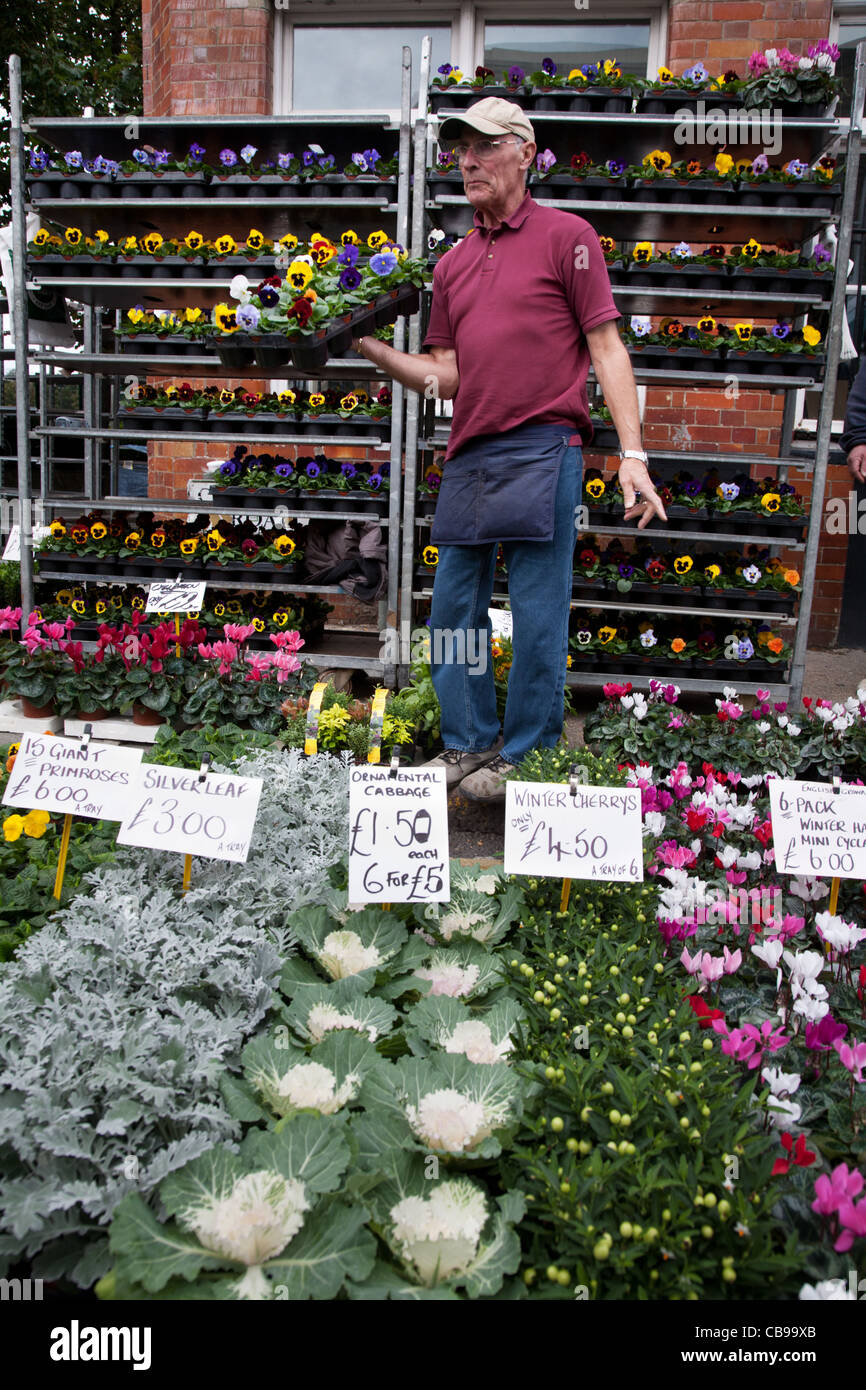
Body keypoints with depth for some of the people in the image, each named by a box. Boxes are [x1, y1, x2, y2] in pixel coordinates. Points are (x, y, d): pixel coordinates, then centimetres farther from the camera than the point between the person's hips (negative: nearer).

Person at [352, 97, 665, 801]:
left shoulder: (565, 235, 4)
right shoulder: (453, 263, 20)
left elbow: (607, 348, -2)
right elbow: (444, 375, 18)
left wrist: (632, 453, -10)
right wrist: (371, 347, 4)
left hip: (542, 448, -6)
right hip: (469, 454, 6)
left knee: (537, 612, -1)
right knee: (455, 607, 9)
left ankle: (526, 756, 11)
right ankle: (470, 744, 22)